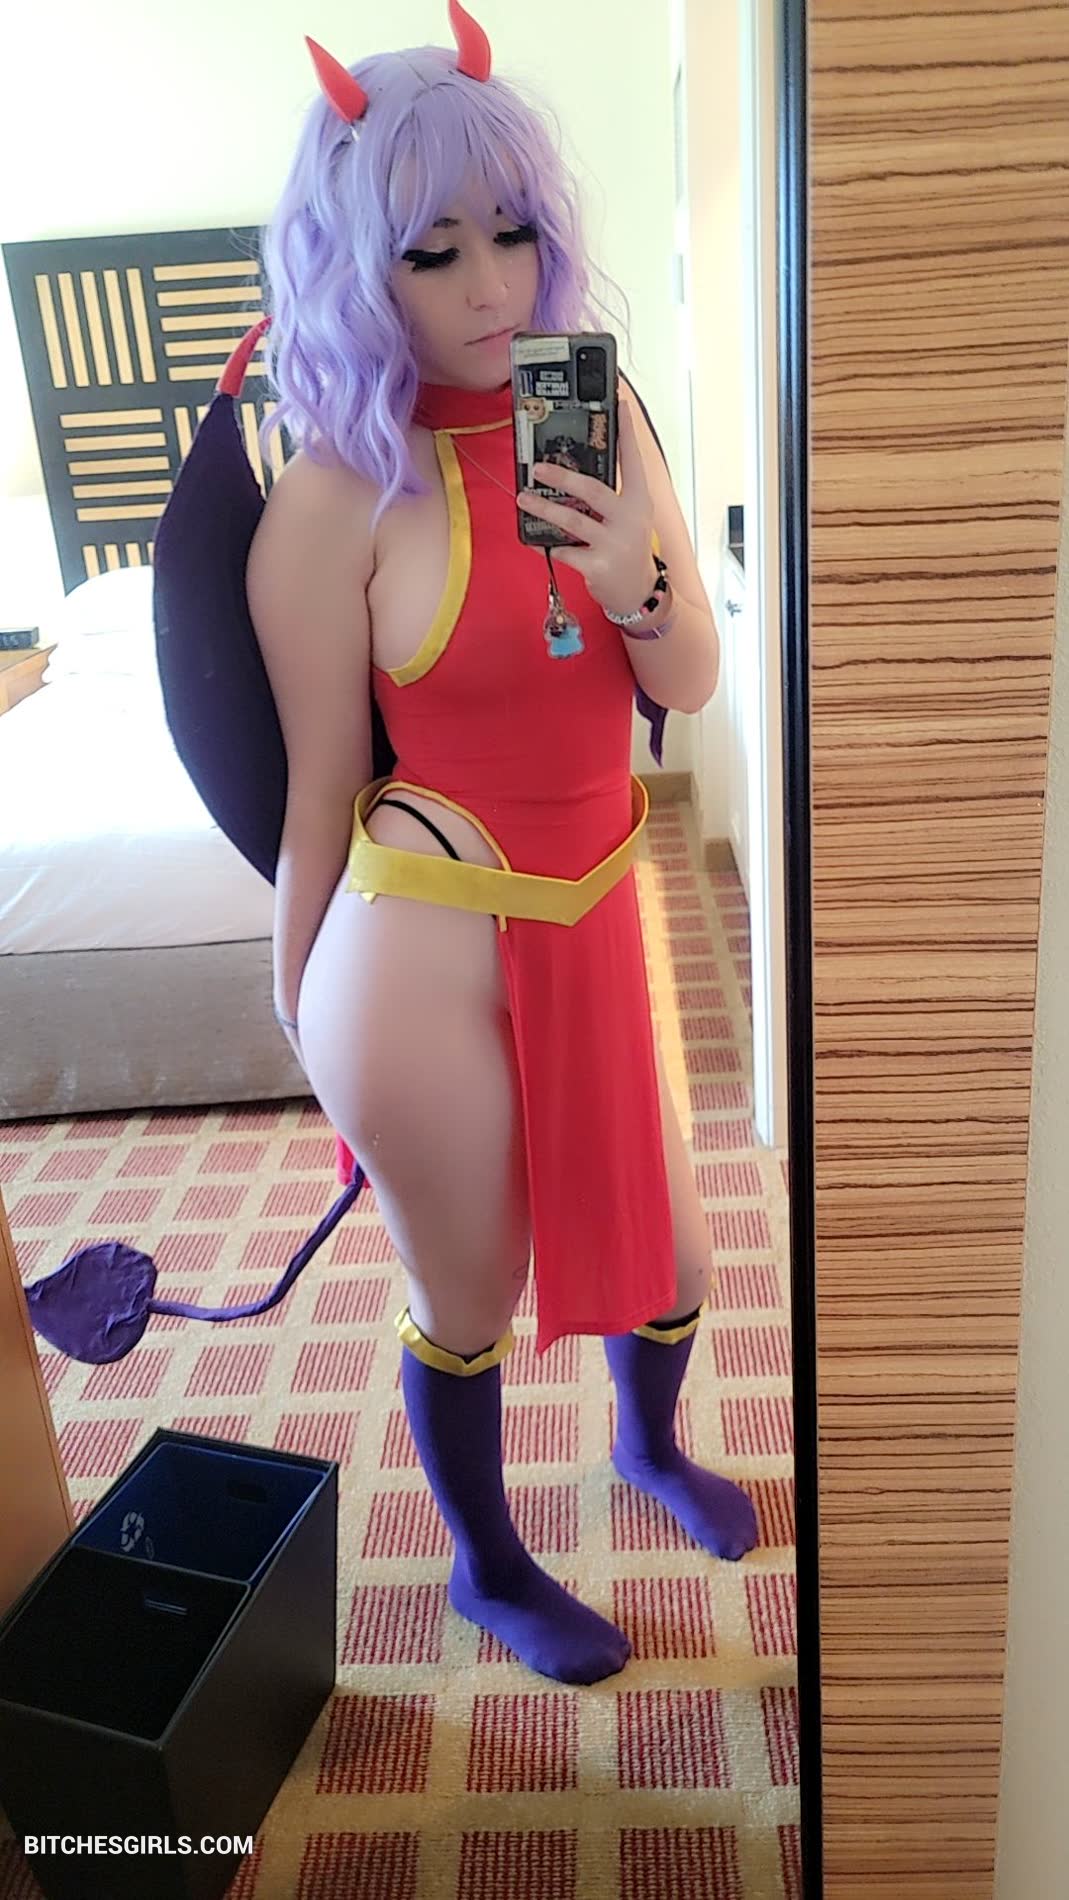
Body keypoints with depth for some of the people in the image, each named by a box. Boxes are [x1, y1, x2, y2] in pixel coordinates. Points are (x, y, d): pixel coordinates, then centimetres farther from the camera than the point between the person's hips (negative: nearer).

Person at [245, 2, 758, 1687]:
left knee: (671, 1251, 23)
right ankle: (488, 1571, 47)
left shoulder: (599, 413, 0)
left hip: (597, 913, 6)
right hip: (428, 945, -5)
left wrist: (639, 580, -19)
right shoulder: (342, 493, -15)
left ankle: (651, 1443, 59)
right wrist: (303, 1005, 3)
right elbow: (323, 788, -8)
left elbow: (690, 686, 3)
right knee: (466, 1300, 15)